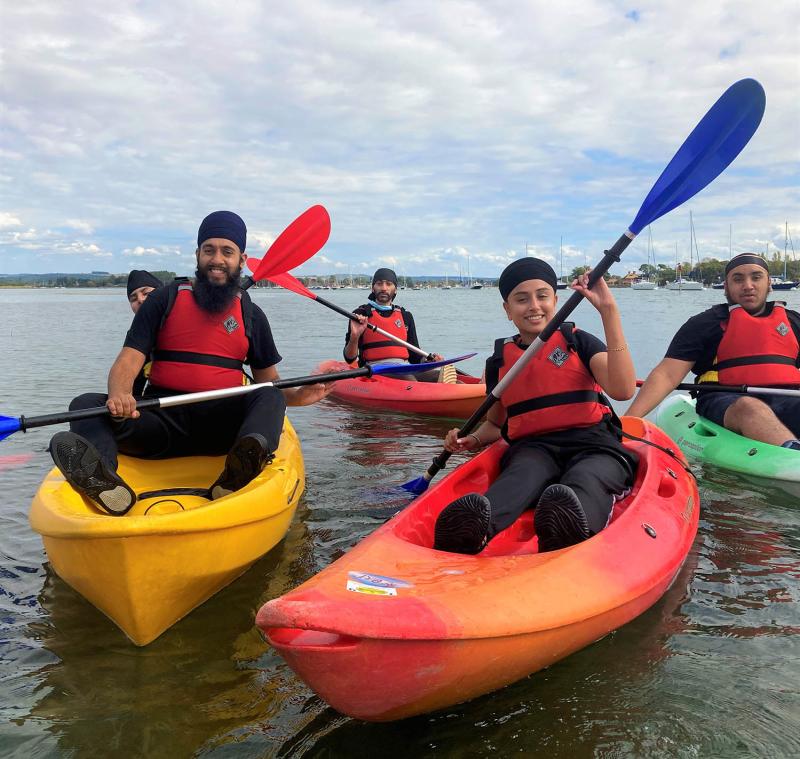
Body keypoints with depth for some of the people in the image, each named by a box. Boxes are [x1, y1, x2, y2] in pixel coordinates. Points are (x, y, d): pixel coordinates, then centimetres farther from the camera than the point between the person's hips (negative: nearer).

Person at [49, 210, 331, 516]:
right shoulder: (165, 299, 9)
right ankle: (102, 479, -55)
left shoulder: (252, 315, 14)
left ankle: (234, 478, -59)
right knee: (85, 405, -22)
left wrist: (297, 396, -8)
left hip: (222, 424, 0)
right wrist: (119, 395, -23)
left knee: (269, 399, -29)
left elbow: (269, 382, 16)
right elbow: (127, 361, 0)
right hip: (162, 419, 0)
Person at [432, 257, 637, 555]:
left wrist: (608, 310, -13)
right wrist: (473, 440, 5)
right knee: (523, 474, -37)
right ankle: (474, 528, -69)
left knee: (583, 484, -37)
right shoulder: (500, 360, 17)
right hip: (533, 448, 1)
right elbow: (496, 422, 30)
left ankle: (571, 529, -72)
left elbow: (622, 390, -9)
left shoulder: (578, 341, 11)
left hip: (592, 444, 0)